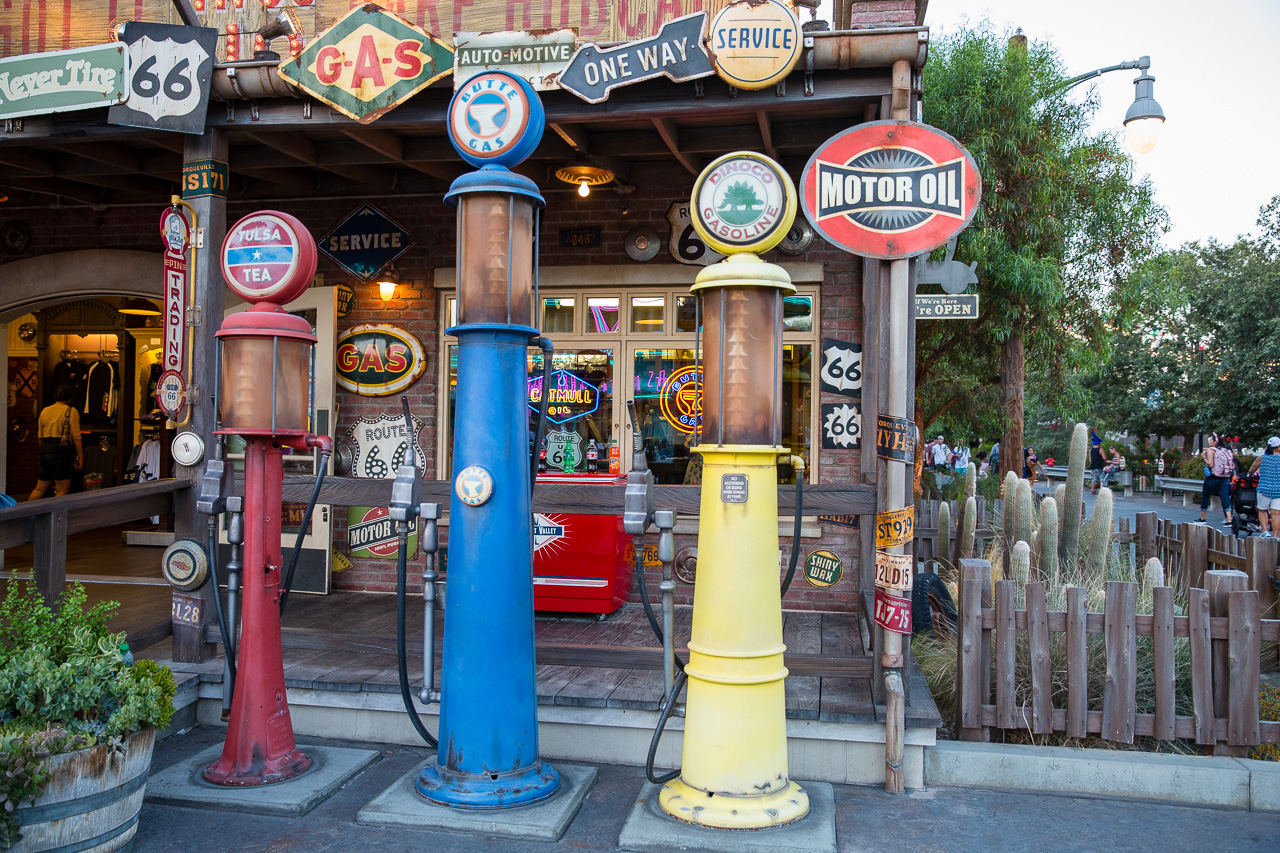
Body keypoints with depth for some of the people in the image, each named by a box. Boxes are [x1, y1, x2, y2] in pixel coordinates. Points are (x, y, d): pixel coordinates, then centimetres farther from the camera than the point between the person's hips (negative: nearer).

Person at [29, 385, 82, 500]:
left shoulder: (44, 411, 12)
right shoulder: (71, 411, -5)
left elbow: (40, 436, 17)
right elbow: (76, 437, -9)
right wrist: (80, 457, -6)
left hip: (45, 451, 6)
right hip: (62, 452, -6)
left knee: (40, 489, 14)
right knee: (62, 490, 1)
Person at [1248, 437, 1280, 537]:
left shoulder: (1262, 458, -1)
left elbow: (1251, 470, 8)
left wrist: (1250, 476, 29)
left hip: (1264, 489, 0)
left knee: (1262, 511, 14)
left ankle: (1265, 531, -1)